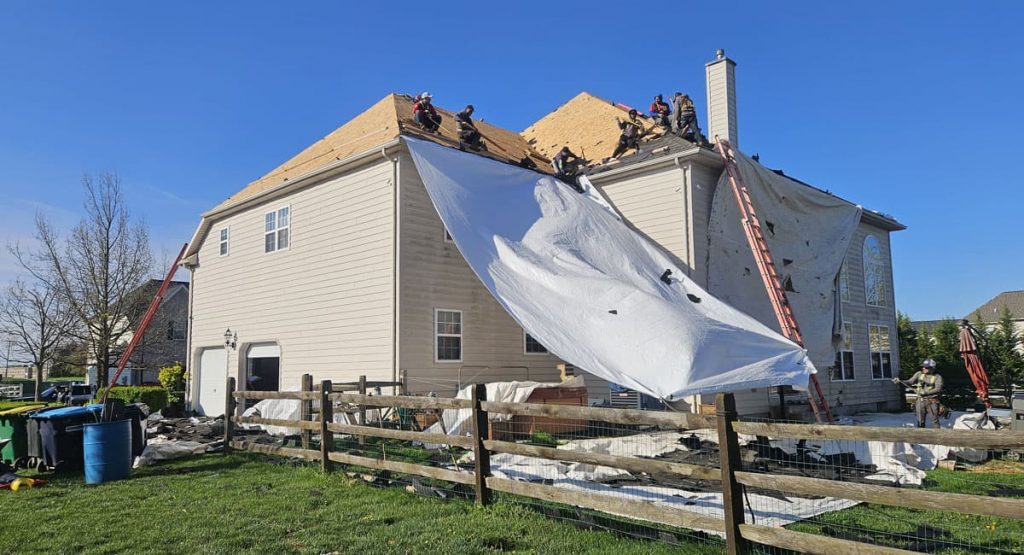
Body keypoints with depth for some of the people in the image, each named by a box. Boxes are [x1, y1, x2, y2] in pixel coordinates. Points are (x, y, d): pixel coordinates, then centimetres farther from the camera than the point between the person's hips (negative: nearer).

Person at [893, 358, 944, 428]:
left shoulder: (937, 377, -3)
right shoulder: (919, 374, 5)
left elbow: (938, 389, -14)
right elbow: (910, 382, -2)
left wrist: (926, 392, -23)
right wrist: (900, 381, -19)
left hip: (932, 402, -3)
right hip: (921, 401, 3)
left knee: (935, 421, 4)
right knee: (920, 421, 6)